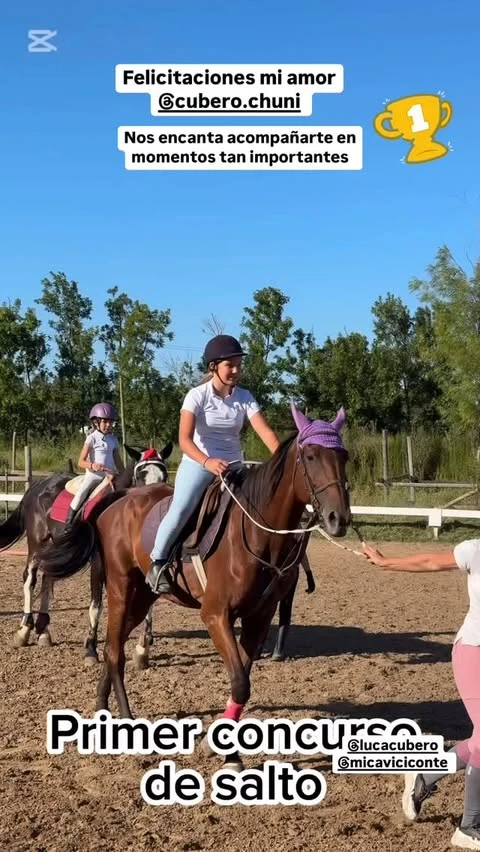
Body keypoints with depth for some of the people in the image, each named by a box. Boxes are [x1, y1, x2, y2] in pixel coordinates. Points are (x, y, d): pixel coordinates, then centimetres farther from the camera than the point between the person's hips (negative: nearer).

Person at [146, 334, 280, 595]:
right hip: (197, 463, -4)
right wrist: (207, 462, -40)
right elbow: (184, 439, -22)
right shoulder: (197, 395, -11)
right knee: (181, 509, -26)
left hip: (232, 466, 4)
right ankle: (157, 562, -9)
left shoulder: (245, 397, -1)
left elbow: (265, 432, -11)